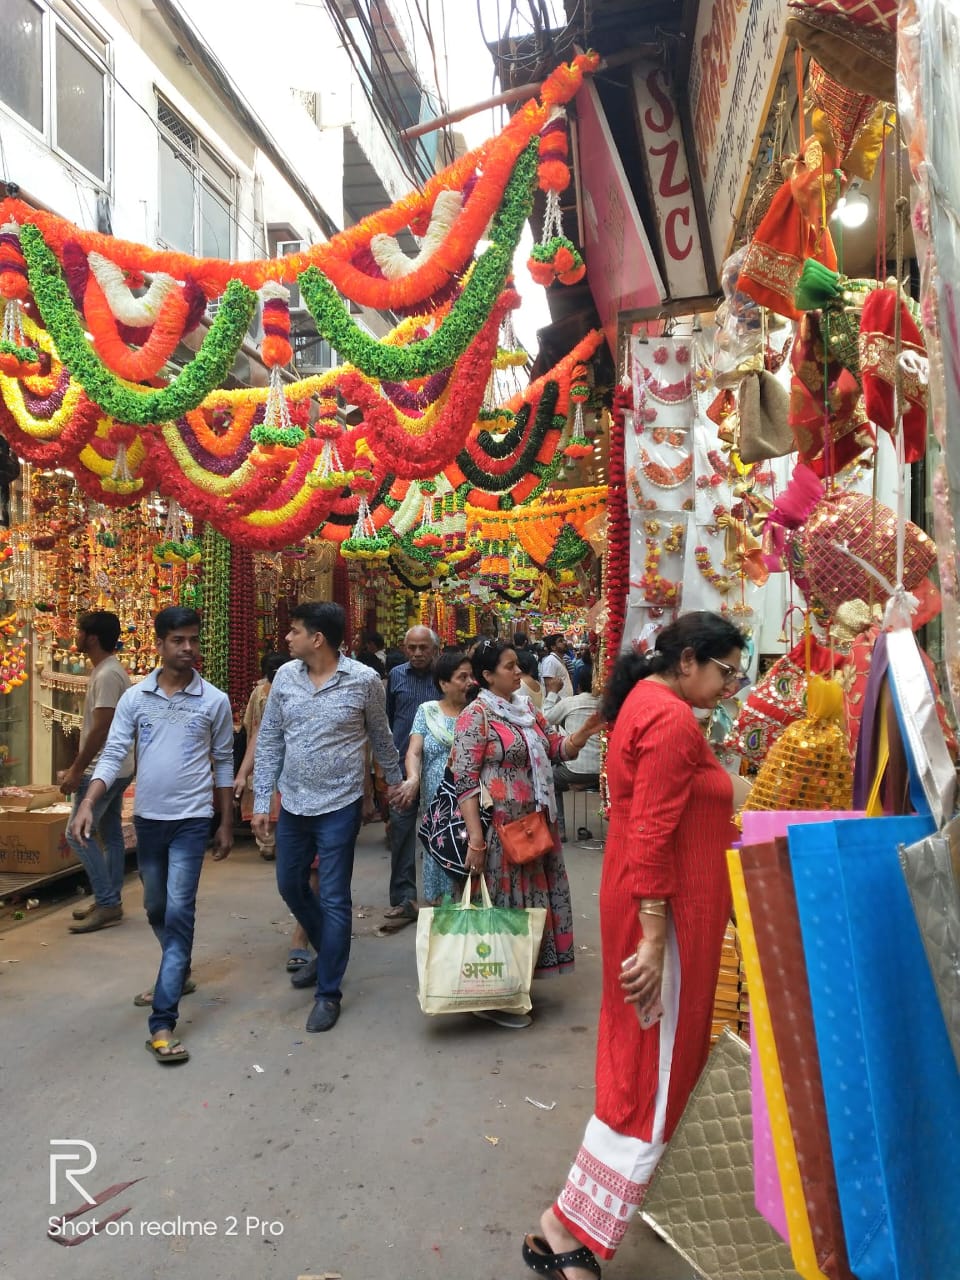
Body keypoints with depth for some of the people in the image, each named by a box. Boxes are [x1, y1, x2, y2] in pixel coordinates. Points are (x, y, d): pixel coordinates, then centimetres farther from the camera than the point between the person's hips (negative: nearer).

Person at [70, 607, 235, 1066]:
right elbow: (113, 756, -3)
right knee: (156, 910, 19)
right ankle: (178, 974, 44)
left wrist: (226, 824, 4)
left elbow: (223, 764, 2)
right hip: (147, 819, 3)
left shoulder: (215, 701, -5)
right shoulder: (134, 697, -1)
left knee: (179, 912, -10)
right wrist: (88, 803, -18)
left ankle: (162, 1023, -6)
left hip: (191, 821, -3)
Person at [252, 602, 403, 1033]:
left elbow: (380, 736, 4)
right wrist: (261, 801, 1)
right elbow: (269, 739, 3)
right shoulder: (285, 677, -2)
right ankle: (326, 951, 43)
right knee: (290, 886, 18)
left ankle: (328, 992, 18)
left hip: (339, 806, -5)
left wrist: (395, 780, 16)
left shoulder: (364, 680, -12)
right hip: (293, 804, 5)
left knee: (334, 900, 1)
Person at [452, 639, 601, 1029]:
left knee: (530, 901, 14)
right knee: (503, 905, 1)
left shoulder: (527, 710, 11)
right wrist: (475, 840, -21)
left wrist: (586, 731, -5)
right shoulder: (476, 716, -13)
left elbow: (557, 749, 15)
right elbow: (464, 781, -17)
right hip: (500, 829, -8)